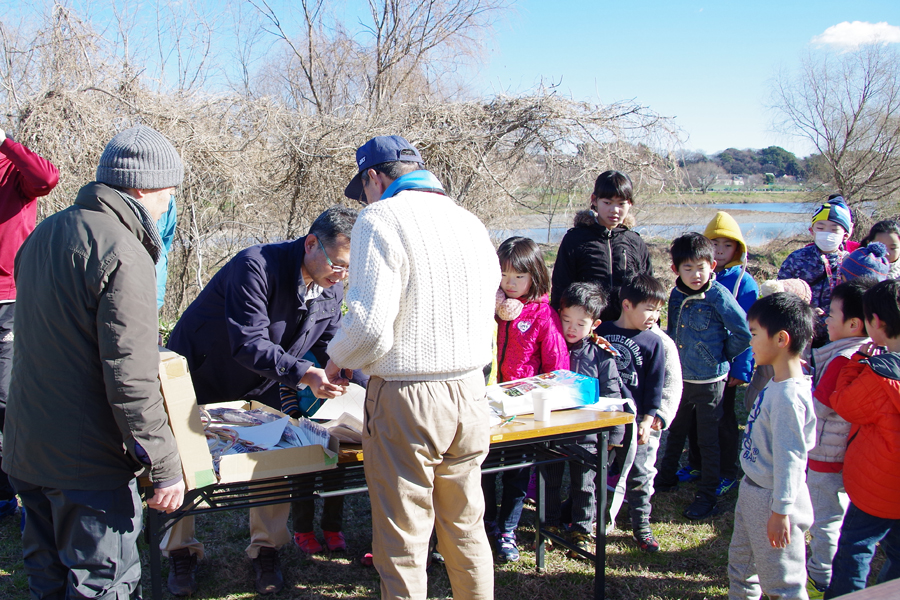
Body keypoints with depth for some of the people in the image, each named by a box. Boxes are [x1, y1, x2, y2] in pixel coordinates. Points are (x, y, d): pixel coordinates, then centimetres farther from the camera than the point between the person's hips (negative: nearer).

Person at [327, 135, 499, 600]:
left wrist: (336, 361, 1)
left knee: (403, 543, 6)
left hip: (406, 401, -6)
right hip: (469, 393, 7)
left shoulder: (380, 220, -11)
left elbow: (371, 326, -18)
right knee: (466, 530, 19)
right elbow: (486, 307, 13)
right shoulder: (470, 221, 9)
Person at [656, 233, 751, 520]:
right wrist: (674, 357, 10)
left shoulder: (719, 296, -17)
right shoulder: (676, 295, 1)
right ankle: (666, 476, 41)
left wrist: (722, 355, -7)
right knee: (675, 431, 22)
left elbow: (744, 333, -16)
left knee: (708, 440, 5)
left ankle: (707, 496, 17)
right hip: (680, 377, 6)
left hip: (709, 380, -6)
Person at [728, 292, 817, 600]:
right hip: (753, 489, 10)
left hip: (772, 499, -10)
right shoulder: (776, 384, 2)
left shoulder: (789, 395, -28)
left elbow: (790, 457, -26)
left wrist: (781, 511, -21)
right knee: (740, 565, 25)